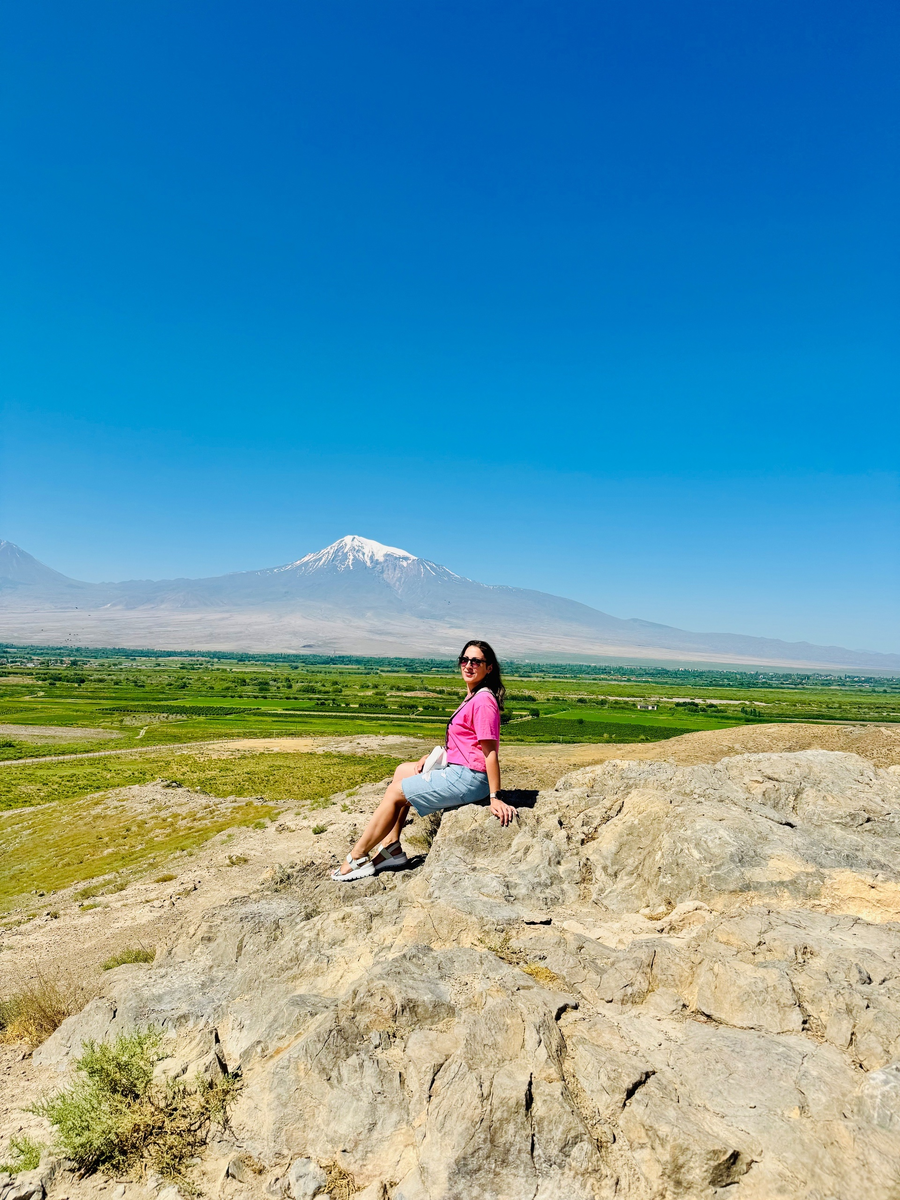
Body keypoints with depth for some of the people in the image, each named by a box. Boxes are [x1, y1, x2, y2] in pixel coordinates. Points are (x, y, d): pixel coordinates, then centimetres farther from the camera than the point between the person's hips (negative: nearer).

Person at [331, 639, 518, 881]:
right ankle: (392, 847, 15)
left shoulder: (483, 700, -19)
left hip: (468, 779, -10)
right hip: (458, 770, 10)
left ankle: (357, 858, 12)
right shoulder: (473, 697, 12)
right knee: (402, 770, 20)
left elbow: (490, 752, -22)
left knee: (395, 792, -2)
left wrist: (495, 797, -24)